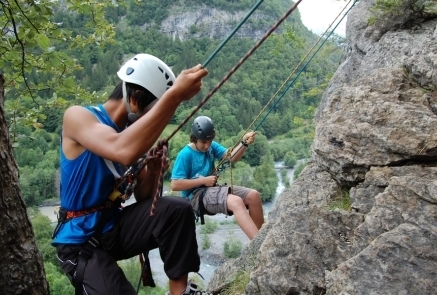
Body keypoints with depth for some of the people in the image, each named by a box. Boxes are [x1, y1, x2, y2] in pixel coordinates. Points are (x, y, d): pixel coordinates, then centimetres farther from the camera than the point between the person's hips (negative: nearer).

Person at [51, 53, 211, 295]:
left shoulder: (133, 132, 2)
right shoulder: (78, 116, -16)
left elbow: (143, 198, 6)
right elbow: (124, 153, -40)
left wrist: (153, 171, -15)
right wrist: (174, 96, -43)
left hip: (115, 226, 5)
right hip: (81, 240, -5)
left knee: (177, 210, -19)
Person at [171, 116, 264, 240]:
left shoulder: (212, 146, 8)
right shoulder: (185, 155, -11)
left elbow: (232, 157, -5)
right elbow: (175, 185, -15)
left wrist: (244, 143, -24)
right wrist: (203, 180, -14)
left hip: (213, 188, 8)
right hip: (196, 195, -7)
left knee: (253, 195, -10)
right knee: (236, 202, -32)